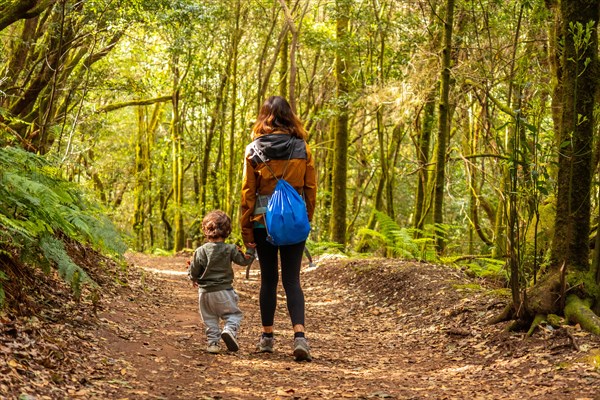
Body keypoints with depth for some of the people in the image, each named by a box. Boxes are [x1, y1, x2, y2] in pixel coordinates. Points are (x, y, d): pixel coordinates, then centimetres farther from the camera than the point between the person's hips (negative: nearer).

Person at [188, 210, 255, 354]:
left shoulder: (200, 251, -6)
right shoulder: (230, 249, -8)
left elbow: (194, 272, -1)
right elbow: (244, 260, 2)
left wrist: (194, 279, 21)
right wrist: (250, 250, 19)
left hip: (205, 292, 2)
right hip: (223, 291, -1)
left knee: (210, 319, 14)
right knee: (233, 314, 9)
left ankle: (213, 342, 6)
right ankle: (230, 330, -19)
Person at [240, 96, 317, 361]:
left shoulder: (254, 150, -4)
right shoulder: (302, 148, -1)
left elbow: (247, 192, -2)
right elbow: (311, 189, 3)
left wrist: (246, 229, 3)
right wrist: (307, 220, 15)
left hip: (263, 221, 0)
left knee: (268, 279, 13)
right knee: (292, 279, 3)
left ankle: (267, 336, 19)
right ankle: (299, 334, -13)